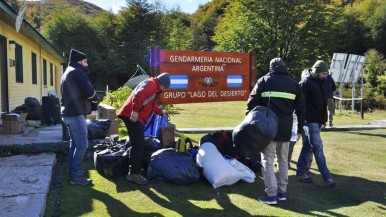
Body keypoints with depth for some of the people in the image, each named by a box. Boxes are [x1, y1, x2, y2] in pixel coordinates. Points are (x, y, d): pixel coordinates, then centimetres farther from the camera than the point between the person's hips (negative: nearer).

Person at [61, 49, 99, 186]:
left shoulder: (67, 73, 22)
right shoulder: (77, 72, -10)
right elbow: (89, 92, -19)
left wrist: (90, 101, 11)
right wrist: (95, 100, 3)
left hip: (68, 114, 10)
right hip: (76, 114, -10)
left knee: (74, 144, 13)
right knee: (82, 145, -8)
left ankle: (72, 174, 17)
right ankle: (76, 176, -6)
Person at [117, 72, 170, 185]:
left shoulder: (152, 87, 28)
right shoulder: (151, 84, -7)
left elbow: (150, 104, 39)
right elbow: (138, 96, -24)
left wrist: (161, 111, 45)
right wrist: (135, 111, -28)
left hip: (136, 117, 11)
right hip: (133, 116, -11)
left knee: (138, 144, 16)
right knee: (138, 145, -12)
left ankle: (134, 169, 25)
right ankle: (134, 173, -9)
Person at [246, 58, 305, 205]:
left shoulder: (264, 81, 2)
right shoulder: (294, 84, 13)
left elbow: (252, 104, -4)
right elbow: (300, 109, 14)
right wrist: (299, 129, 19)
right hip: (286, 129, 4)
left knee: (267, 161, 2)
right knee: (283, 160, 16)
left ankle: (271, 195, -1)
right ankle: (282, 192, 21)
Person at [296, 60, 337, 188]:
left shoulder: (321, 83, 15)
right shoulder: (306, 83, -11)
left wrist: (324, 120, 20)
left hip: (317, 121, 8)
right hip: (309, 120, -8)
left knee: (308, 147, 11)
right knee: (318, 147, -7)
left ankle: (301, 172, 18)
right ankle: (327, 177, -4)